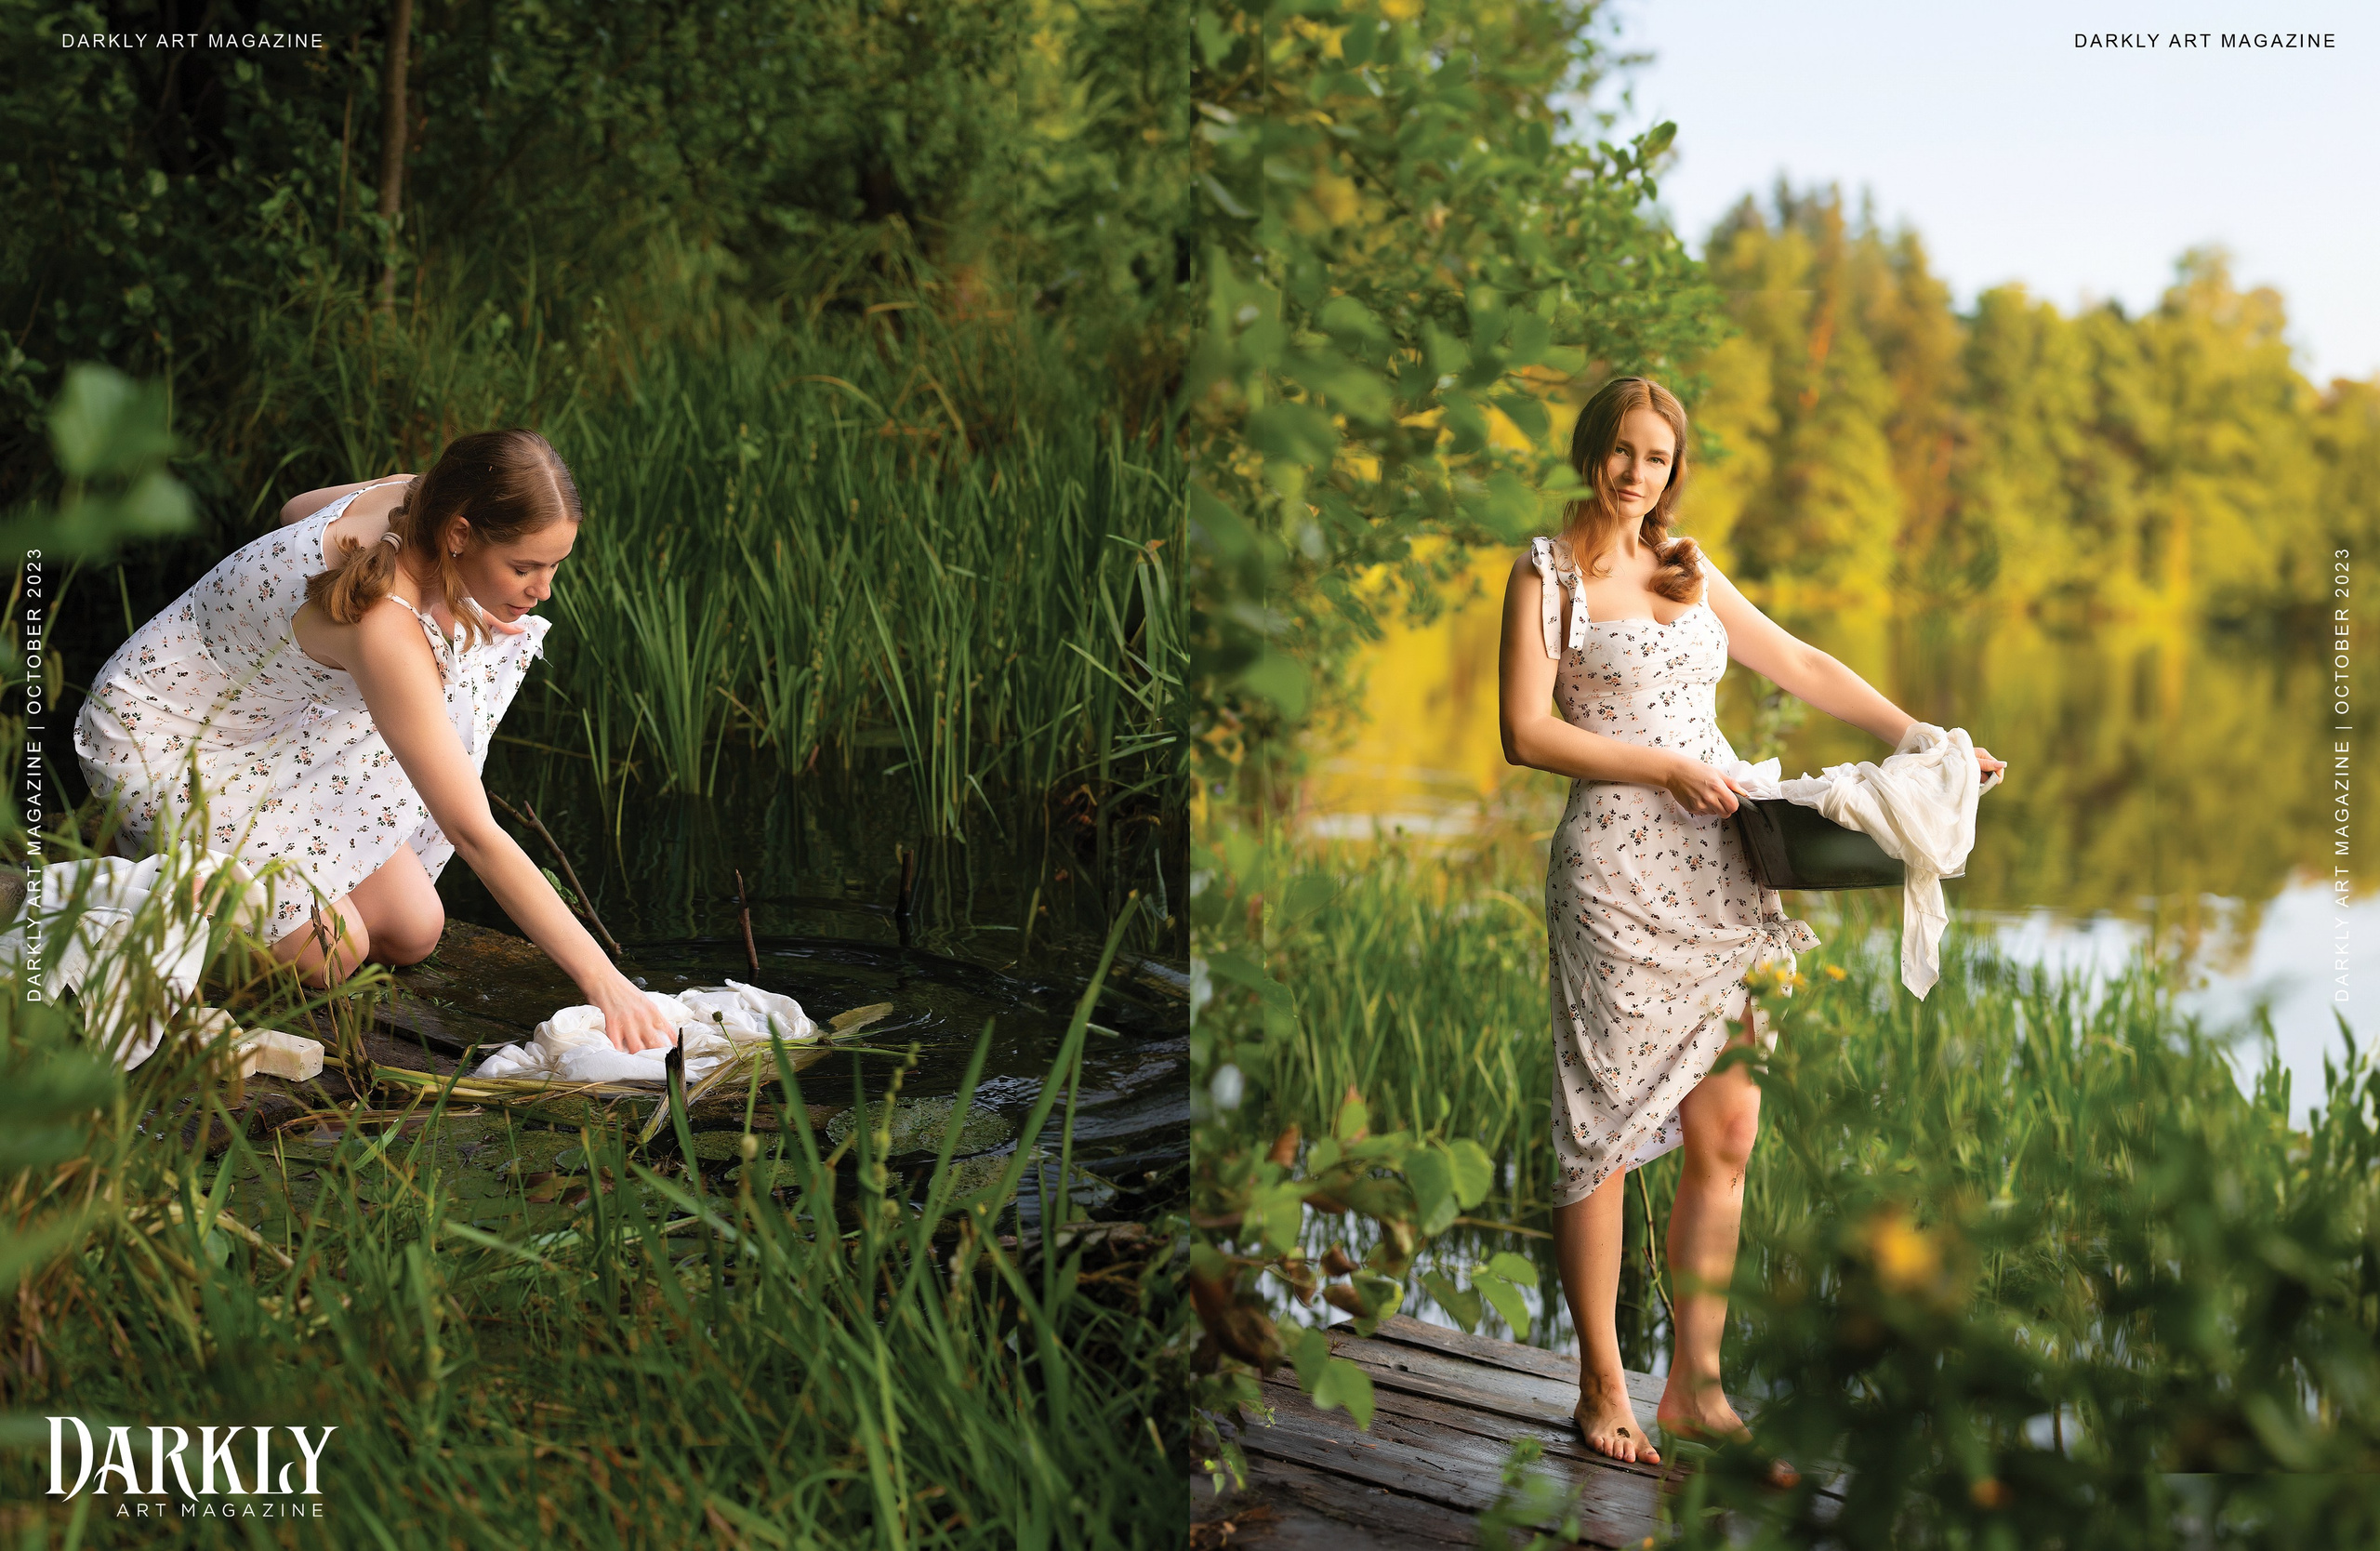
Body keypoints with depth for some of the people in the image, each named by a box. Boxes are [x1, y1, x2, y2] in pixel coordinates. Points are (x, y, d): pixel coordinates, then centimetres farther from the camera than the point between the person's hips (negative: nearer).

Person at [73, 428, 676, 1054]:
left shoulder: (413, 498, -17)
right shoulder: (383, 630, -40)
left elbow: (299, 509, 8)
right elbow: (475, 835, -40)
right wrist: (602, 980, -41)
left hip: (271, 717, 8)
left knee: (413, 934, 0)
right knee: (328, 955, -15)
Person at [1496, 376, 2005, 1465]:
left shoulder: (1689, 570, 18)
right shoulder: (1549, 572, 1)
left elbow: (1799, 665, 23)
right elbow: (1527, 733, -8)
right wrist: (1670, 768, -12)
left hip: (1718, 870, 5)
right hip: (1618, 872, -5)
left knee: (1726, 1134, 2)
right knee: (1606, 1133, -2)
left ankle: (1695, 1385, 11)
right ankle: (1602, 1387, 10)